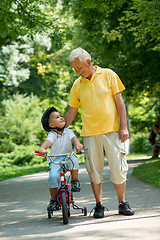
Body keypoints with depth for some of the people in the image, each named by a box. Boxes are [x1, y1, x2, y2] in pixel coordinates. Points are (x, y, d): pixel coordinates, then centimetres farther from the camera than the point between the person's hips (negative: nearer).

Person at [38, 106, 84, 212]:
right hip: (55, 161, -1)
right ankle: (54, 200, -5)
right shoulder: (52, 135, -7)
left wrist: (77, 144, -40)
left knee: (73, 159, -34)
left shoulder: (68, 132, 1)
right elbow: (48, 142, -25)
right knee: (53, 177, -25)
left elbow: (74, 138, -16)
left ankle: (75, 181, -11)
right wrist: (42, 148, -48)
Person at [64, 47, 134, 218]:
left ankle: (122, 203, 13)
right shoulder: (77, 84, 10)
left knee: (118, 168, -1)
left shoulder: (108, 75, 2)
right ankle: (99, 205, 14)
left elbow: (119, 102, 2)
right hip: (90, 133, 2)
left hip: (111, 130, -2)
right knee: (94, 170, 3)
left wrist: (123, 127, -5)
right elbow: (72, 111, 15)